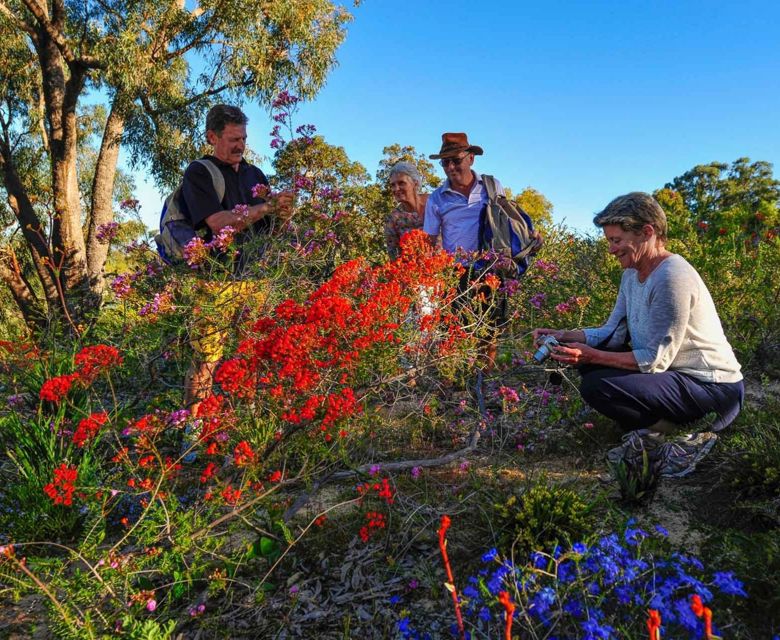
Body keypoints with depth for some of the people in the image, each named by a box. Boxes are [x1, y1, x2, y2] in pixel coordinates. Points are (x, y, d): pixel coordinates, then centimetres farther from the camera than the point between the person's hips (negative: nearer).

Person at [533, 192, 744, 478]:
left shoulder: (672, 277, -23)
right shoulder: (632, 273, 6)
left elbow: (656, 359, -23)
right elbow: (613, 332, 8)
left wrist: (592, 356, -24)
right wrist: (565, 336, -3)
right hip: (678, 375, 10)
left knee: (596, 387, -25)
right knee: (590, 363, 6)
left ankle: (686, 435, -6)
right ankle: (649, 434, 7)